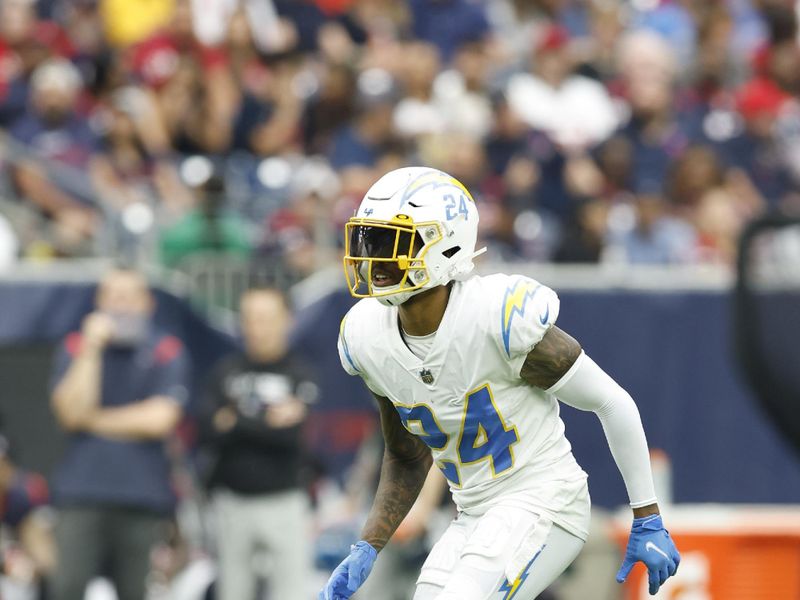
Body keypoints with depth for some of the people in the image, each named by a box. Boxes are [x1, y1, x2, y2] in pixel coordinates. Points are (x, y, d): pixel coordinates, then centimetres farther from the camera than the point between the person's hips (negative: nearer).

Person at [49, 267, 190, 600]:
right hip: (82, 492, 0)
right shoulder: (76, 346, 9)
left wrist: (95, 420, -1)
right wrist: (92, 349, -10)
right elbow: (72, 412, -5)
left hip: (143, 494, 0)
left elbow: (160, 420, -7)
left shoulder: (167, 351, 4)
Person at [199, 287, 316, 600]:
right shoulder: (226, 372, 8)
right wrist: (267, 423, -15)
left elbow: (296, 433, -13)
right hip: (232, 501, 3)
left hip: (283, 501, -3)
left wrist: (236, 421, -14)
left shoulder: (301, 373, -1)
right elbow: (208, 431, -2)